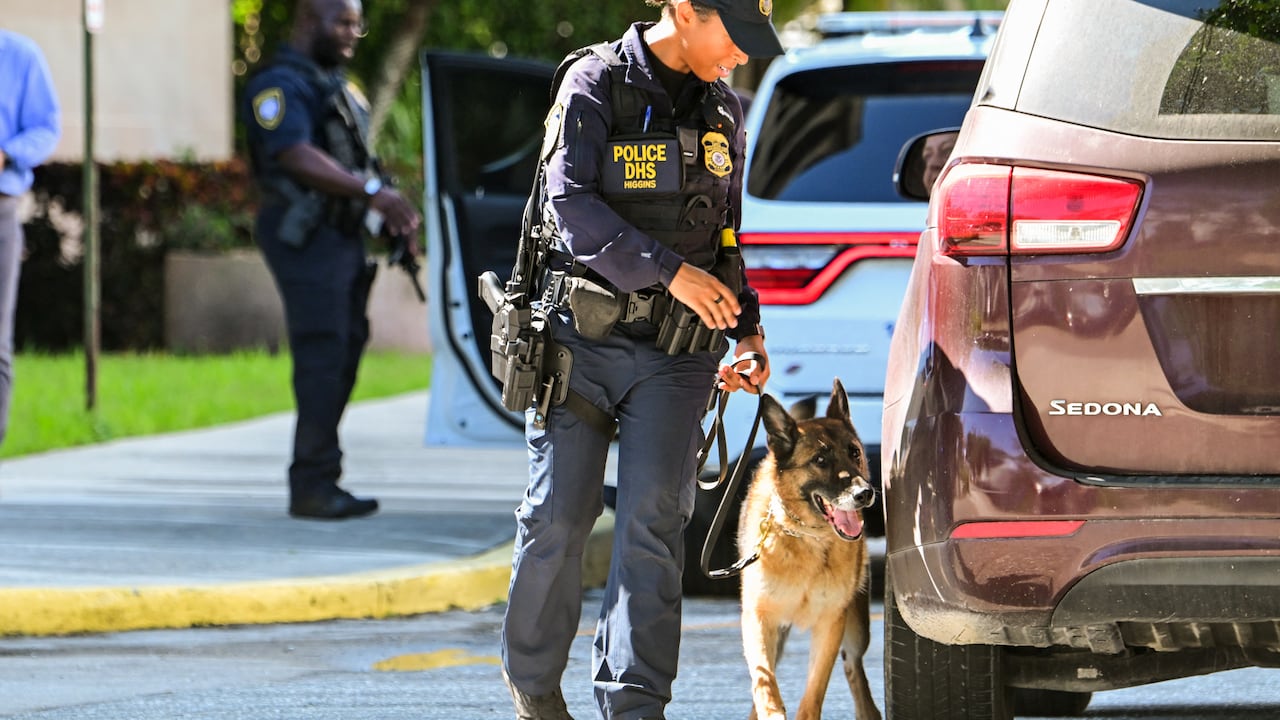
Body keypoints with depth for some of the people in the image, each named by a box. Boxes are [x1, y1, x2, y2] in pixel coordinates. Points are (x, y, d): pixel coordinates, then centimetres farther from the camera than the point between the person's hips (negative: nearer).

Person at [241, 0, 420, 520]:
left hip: (344, 237, 9)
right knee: (322, 358, -14)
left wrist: (390, 210, 9)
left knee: (342, 359, 8)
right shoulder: (280, 84, -9)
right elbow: (297, 156, -23)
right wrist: (371, 192, -31)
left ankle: (315, 482, 12)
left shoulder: (337, 86, 22)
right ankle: (313, 483, -15)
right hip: (306, 237, -9)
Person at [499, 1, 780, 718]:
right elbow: (573, 205, -16)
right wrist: (669, 271, -22)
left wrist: (748, 331, 11)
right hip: (582, 336, -3)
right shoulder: (595, 84, -5)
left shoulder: (723, 111, 12)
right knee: (559, 518, -1)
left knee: (654, 517, -9)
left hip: (676, 349, 3)